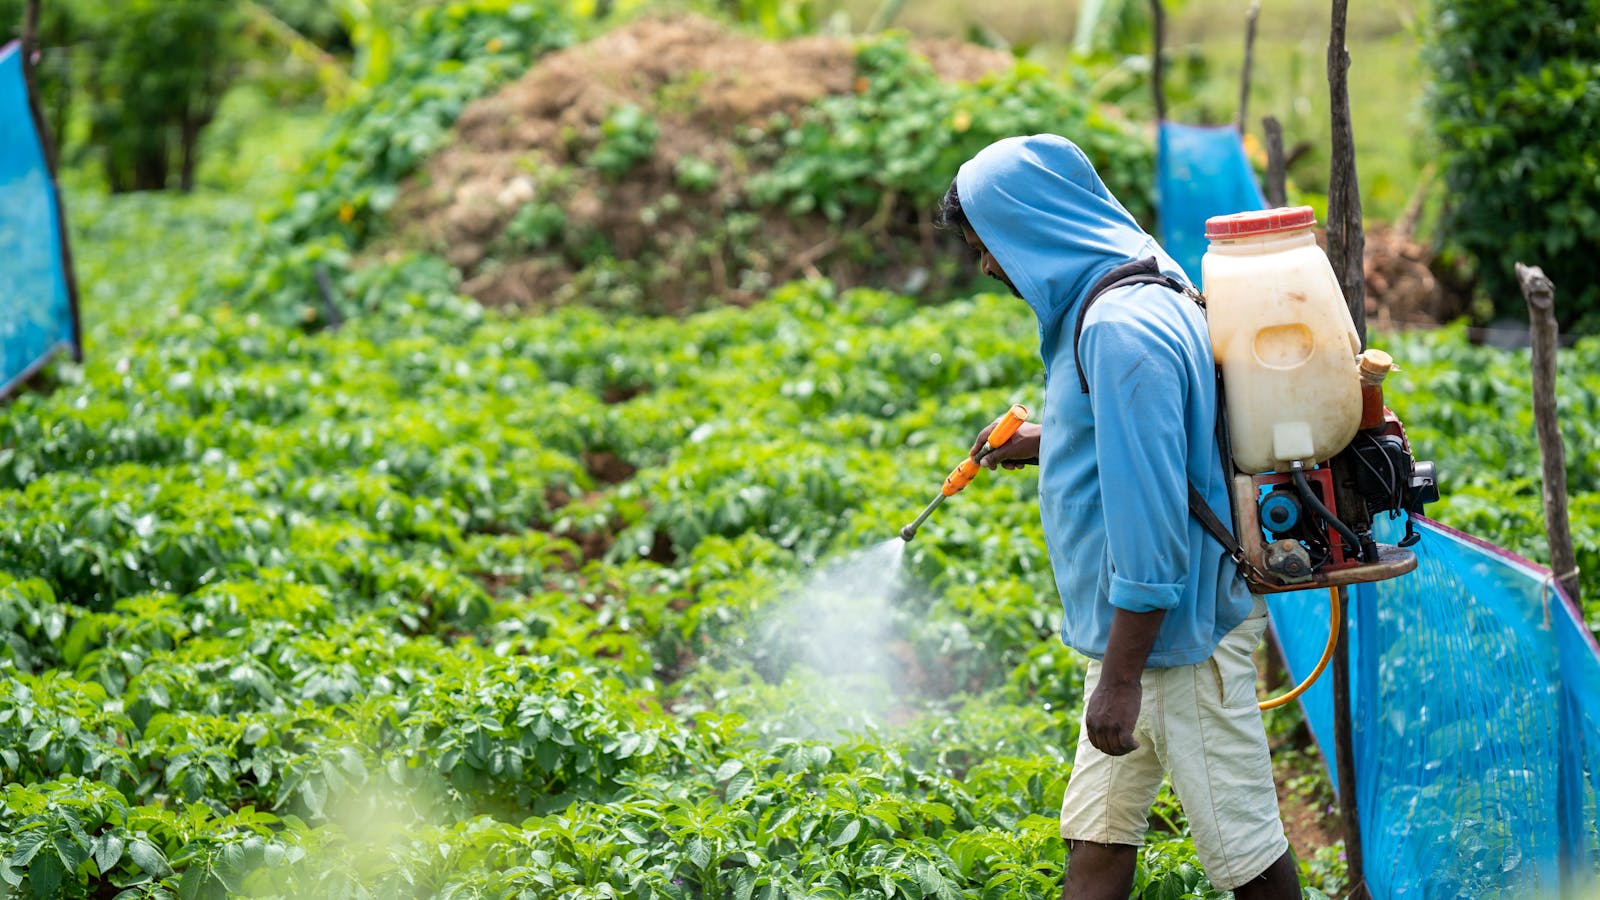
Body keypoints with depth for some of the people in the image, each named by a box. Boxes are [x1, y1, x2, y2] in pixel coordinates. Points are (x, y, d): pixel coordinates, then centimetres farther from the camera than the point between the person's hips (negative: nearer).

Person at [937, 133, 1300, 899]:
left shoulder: (1122, 331, -24)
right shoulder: (1110, 301, 9)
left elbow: (1151, 516, -27)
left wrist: (1122, 677, -24)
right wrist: (1049, 442, 25)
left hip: (1178, 623, -11)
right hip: (1134, 617, 11)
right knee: (1095, 832, 12)